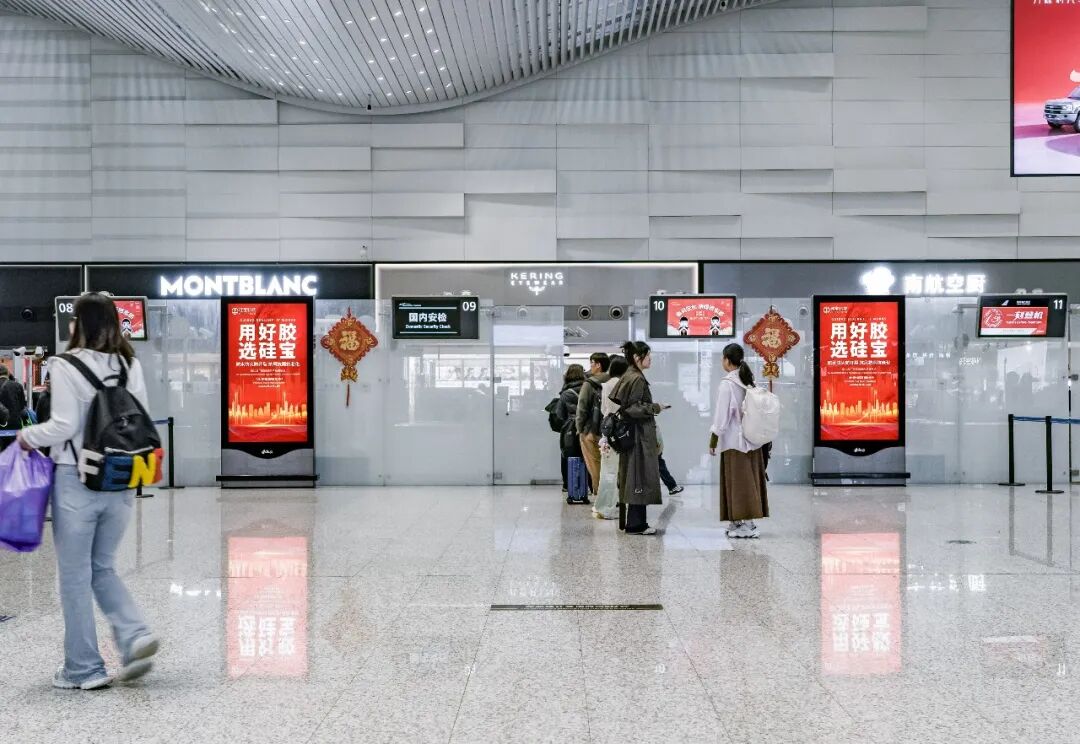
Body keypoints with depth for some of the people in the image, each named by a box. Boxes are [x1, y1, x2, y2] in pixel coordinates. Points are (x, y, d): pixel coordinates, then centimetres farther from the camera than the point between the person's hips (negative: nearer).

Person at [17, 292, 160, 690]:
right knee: (103, 568, 20)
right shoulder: (131, 365, 4)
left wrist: (29, 436, 4)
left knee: (75, 576, 8)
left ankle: (83, 669, 16)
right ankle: (135, 636, 1)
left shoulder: (66, 366, -10)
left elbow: (64, 426, -14)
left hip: (77, 481, -5)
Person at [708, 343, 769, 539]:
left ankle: (746, 525, -1)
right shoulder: (749, 381, 7)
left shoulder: (728, 383, -13)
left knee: (738, 481, -2)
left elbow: (722, 414, -14)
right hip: (752, 439, 7)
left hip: (734, 441, -7)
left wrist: (713, 440, -7)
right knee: (750, 480, 10)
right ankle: (739, 523, 17)